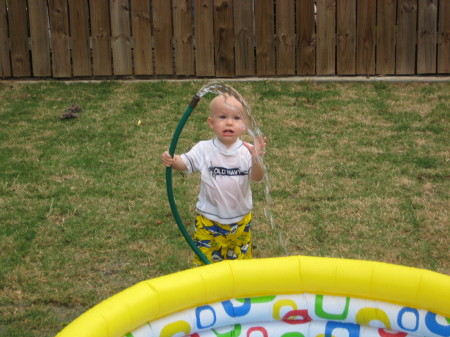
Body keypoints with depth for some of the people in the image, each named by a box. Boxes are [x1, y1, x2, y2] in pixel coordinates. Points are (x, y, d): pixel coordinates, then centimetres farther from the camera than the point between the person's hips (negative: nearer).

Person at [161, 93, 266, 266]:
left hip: (240, 219, 1)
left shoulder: (247, 151, -12)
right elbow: (184, 162, -14)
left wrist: (256, 158, -41)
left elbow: (258, 177, -20)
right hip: (208, 219, -1)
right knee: (205, 259, 9)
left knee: (239, 257, 18)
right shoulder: (204, 149, -11)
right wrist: (171, 160, -36)